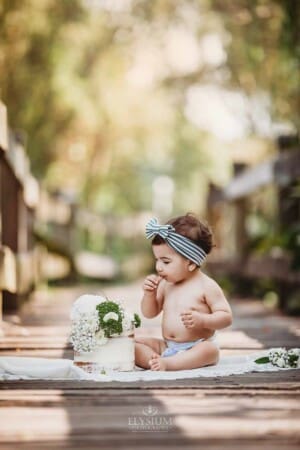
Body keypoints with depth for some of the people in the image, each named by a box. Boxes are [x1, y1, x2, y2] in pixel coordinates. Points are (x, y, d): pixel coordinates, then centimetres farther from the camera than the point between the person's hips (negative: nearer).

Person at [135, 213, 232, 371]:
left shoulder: (207, 286, -8)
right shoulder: (166, 284, 9)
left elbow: (226, 317, -10)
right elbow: (149, 313, 14)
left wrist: (202, 320, -26)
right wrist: (149, 293, -5)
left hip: (196, 348, -6)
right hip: (166, 346, 6)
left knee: (210, 350, -37)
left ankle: (165, 363, -48)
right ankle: (154, 360, -36)